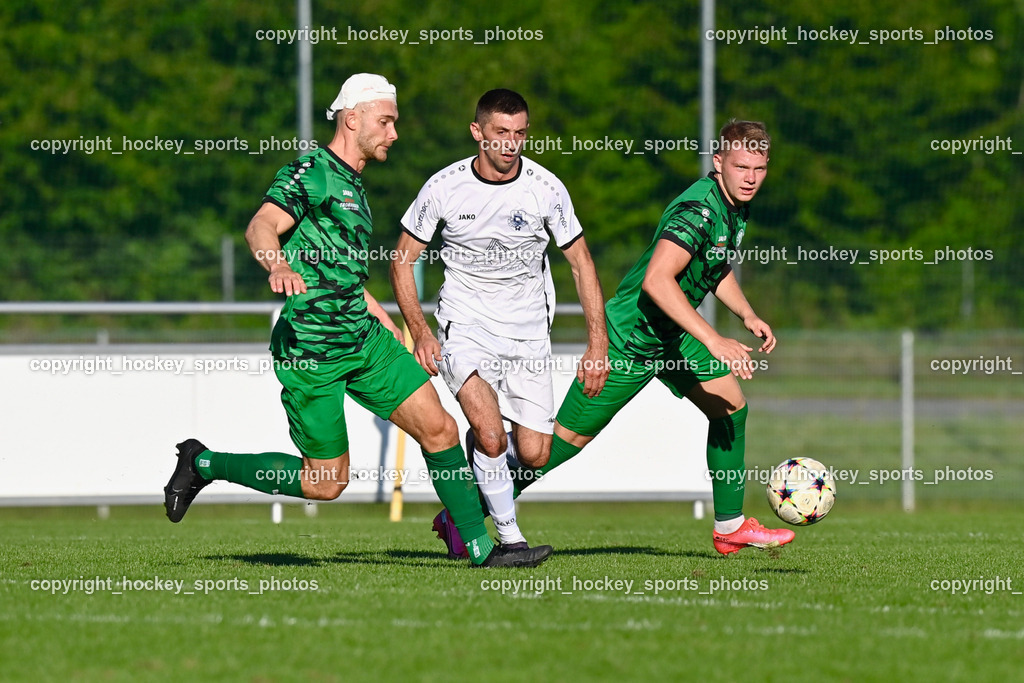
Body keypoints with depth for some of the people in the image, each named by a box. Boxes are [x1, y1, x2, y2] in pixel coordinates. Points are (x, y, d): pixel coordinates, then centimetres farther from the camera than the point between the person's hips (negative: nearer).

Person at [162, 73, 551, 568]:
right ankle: (203, 464, 15)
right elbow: (261, 228, -28)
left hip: (364, 339, 9)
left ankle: (480, 548, 5)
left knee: (439, 429, -2)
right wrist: (280, 267, -50)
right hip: (309, 348, -9)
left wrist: (382, 319, 30)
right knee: (326, 483, -1)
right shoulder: (310, 173, -11)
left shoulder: (353, 186, 18)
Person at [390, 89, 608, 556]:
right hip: (465, 326, -2)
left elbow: (581, 263, 2)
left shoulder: (546, 189, -7)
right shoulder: (444, 187, -9)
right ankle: (509, 536, -9)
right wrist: (420, 333, -9)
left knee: (533, 455, -3)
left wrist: (598, 345, -4)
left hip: (527, 332, 2)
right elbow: (403, 259, 2)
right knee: (490, 436, -25)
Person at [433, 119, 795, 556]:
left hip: (673, 335, 9)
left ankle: (730, 527, 15)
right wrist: (714, 342, -43)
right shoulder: (698, 210, -28)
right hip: (629, 337, -9)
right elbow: (656, 280, -42)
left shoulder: (736, 207, 3)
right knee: (570, 436, -3)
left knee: (730, 407, 3)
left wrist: (747, 314, 7)